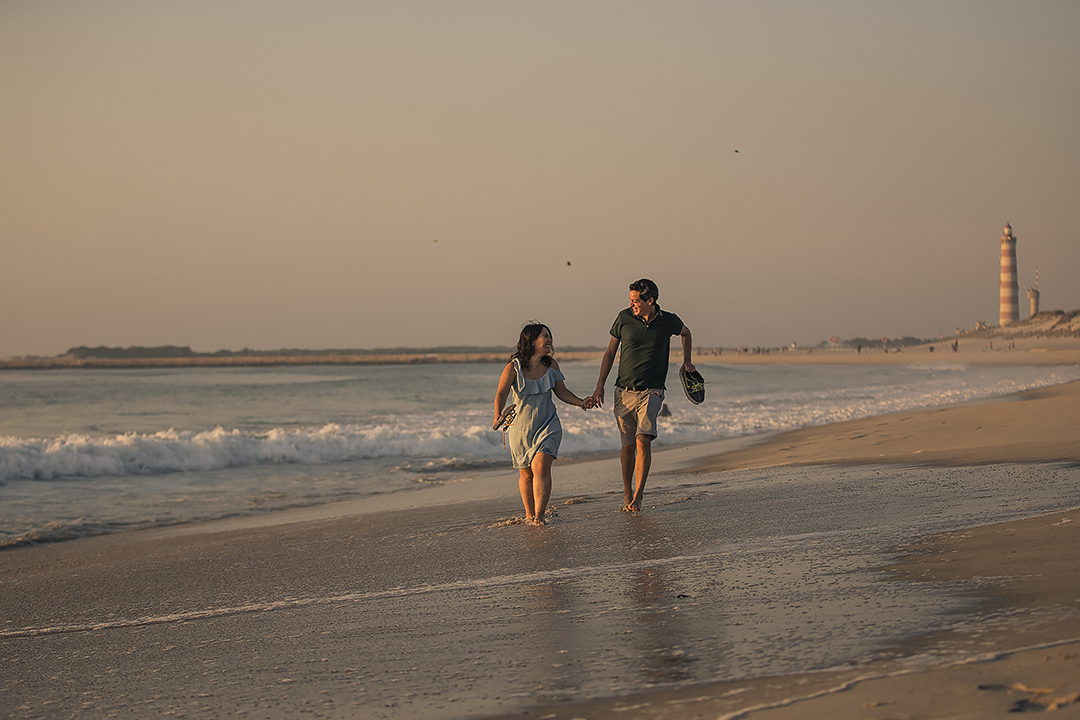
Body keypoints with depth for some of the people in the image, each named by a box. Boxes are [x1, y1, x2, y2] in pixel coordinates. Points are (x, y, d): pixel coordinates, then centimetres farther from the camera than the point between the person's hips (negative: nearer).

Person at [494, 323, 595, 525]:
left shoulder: (551, 365, -1)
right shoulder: (513, 368, -12)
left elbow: (561, 391, 9)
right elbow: (501, 394, -20)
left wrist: (581, 402, -6)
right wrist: (498, 415, -38)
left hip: (548, 425, 1)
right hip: (521, 427, -1)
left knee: (541, 468, -17)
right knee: (526, 474, 11)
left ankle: (539, 516, -20)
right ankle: (529, 514, 29)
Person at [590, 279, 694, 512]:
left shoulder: (669, 322, -3)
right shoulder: (624, 318, -2)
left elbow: (685, 333, 24)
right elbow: (610, 353, 9)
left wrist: (686, 361, 16)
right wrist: (600, 386, 5)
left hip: (651, 392, -1)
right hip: (624, 392, 1)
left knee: (643, 441, -18)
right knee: (628, 446, 5)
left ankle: (637, 497, -16)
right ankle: (627, 493, 24)